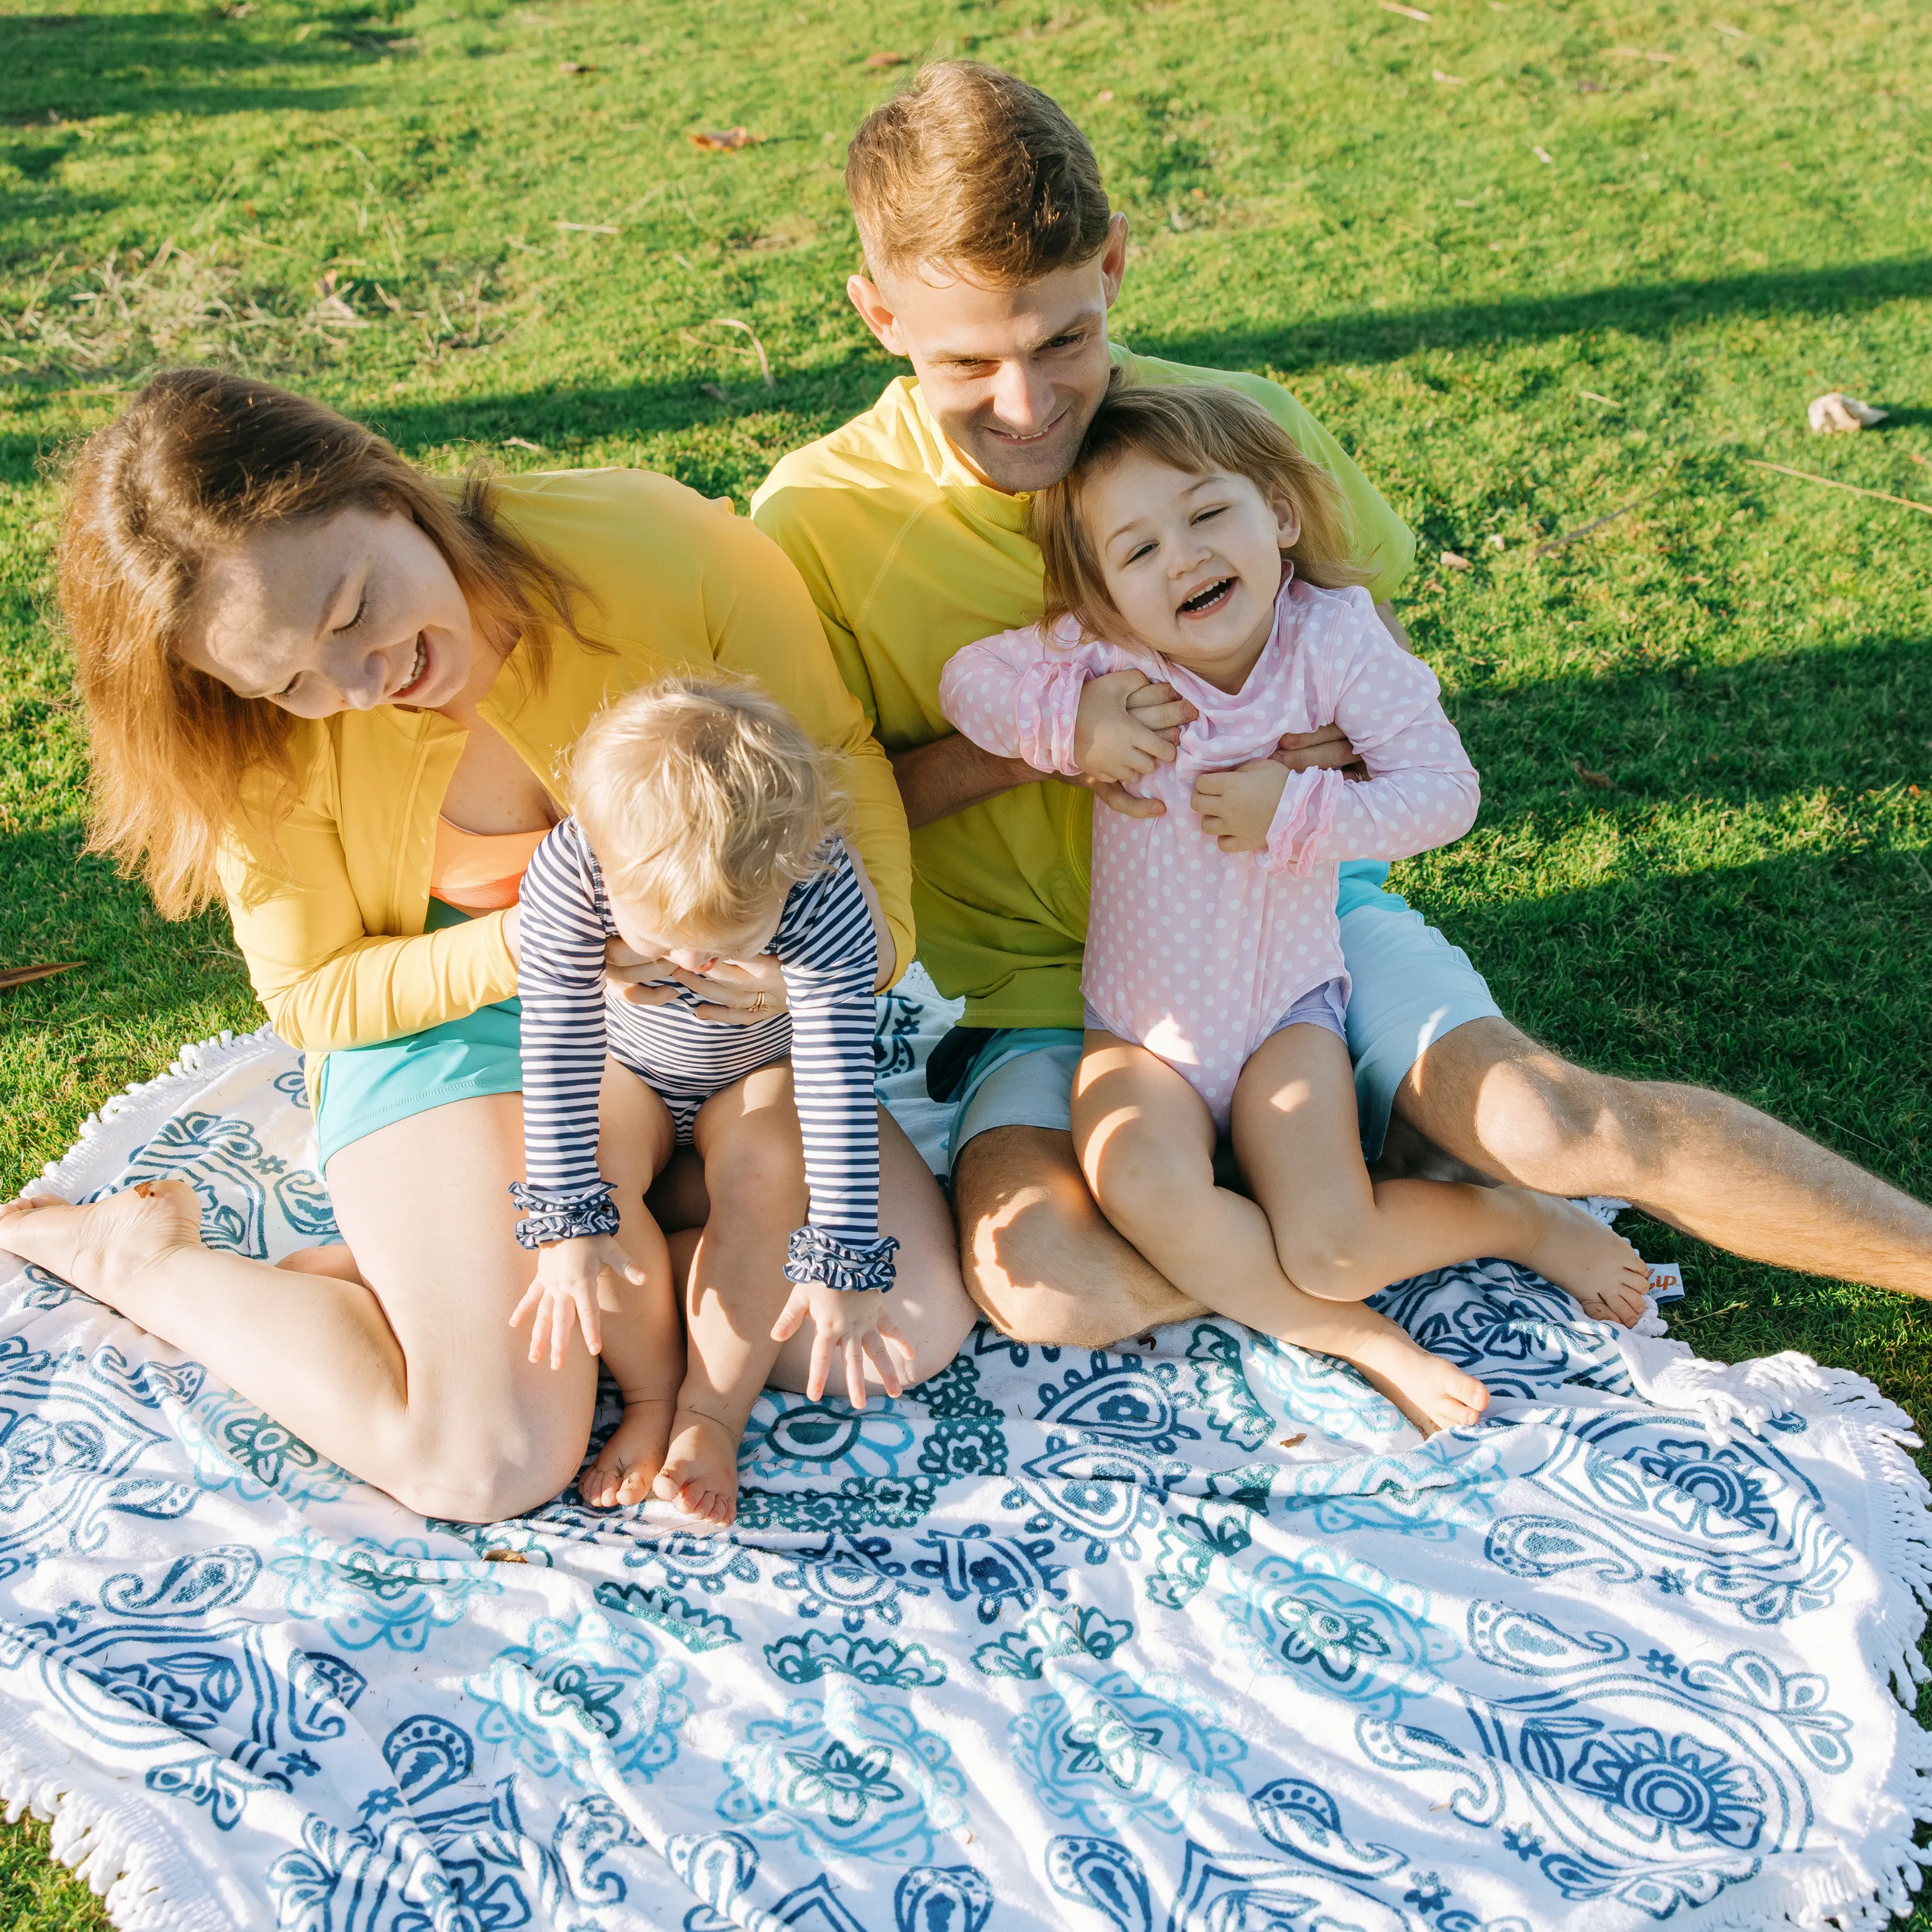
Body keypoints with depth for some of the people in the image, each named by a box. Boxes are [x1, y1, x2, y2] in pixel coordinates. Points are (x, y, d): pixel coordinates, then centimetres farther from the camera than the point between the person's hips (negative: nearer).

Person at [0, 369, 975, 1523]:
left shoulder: (664, 550, -24)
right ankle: (138, 1254, 6)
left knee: (912, 1326, -15)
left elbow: (840, 760, -6)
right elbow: (314, 996, -7)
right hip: (442, 1017, -2)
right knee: (492, 1464, -18)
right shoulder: (274, 735, -19)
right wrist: (521, 949, -26)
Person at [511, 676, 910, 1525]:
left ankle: (712, 1415, -19)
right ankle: (651, 1392, -12)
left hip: (765, 1072, -1)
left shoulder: (825, 892, -36)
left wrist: (843, 1263, -36)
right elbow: (558, 1050, -29)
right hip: (629, 1071, 1)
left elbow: (839, 1087, -36)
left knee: (766, 1168, -32)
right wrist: (569, 1221, -31)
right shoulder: (568, 871, -34)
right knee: (569, 1162, -28)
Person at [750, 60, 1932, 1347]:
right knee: (1042, 1283, -29)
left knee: (1549, 1118, -23)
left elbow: (1383, 661, 9)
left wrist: (1337, 736, -17)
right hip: (1051, 987, 0)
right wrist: (1028, 745, -23)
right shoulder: (819, 521, -12)